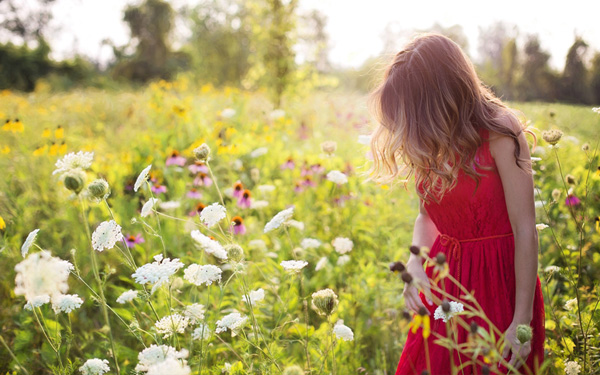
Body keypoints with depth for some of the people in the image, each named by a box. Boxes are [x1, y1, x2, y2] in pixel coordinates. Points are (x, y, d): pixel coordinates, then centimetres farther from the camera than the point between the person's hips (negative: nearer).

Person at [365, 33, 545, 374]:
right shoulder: (431, 147, 2)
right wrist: (415, 262, -9)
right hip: (445, 279, 6)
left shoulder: (499, 133, -16)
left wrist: (523, 322, -18)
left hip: (500, 282, -5)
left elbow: (525, 229, -17)